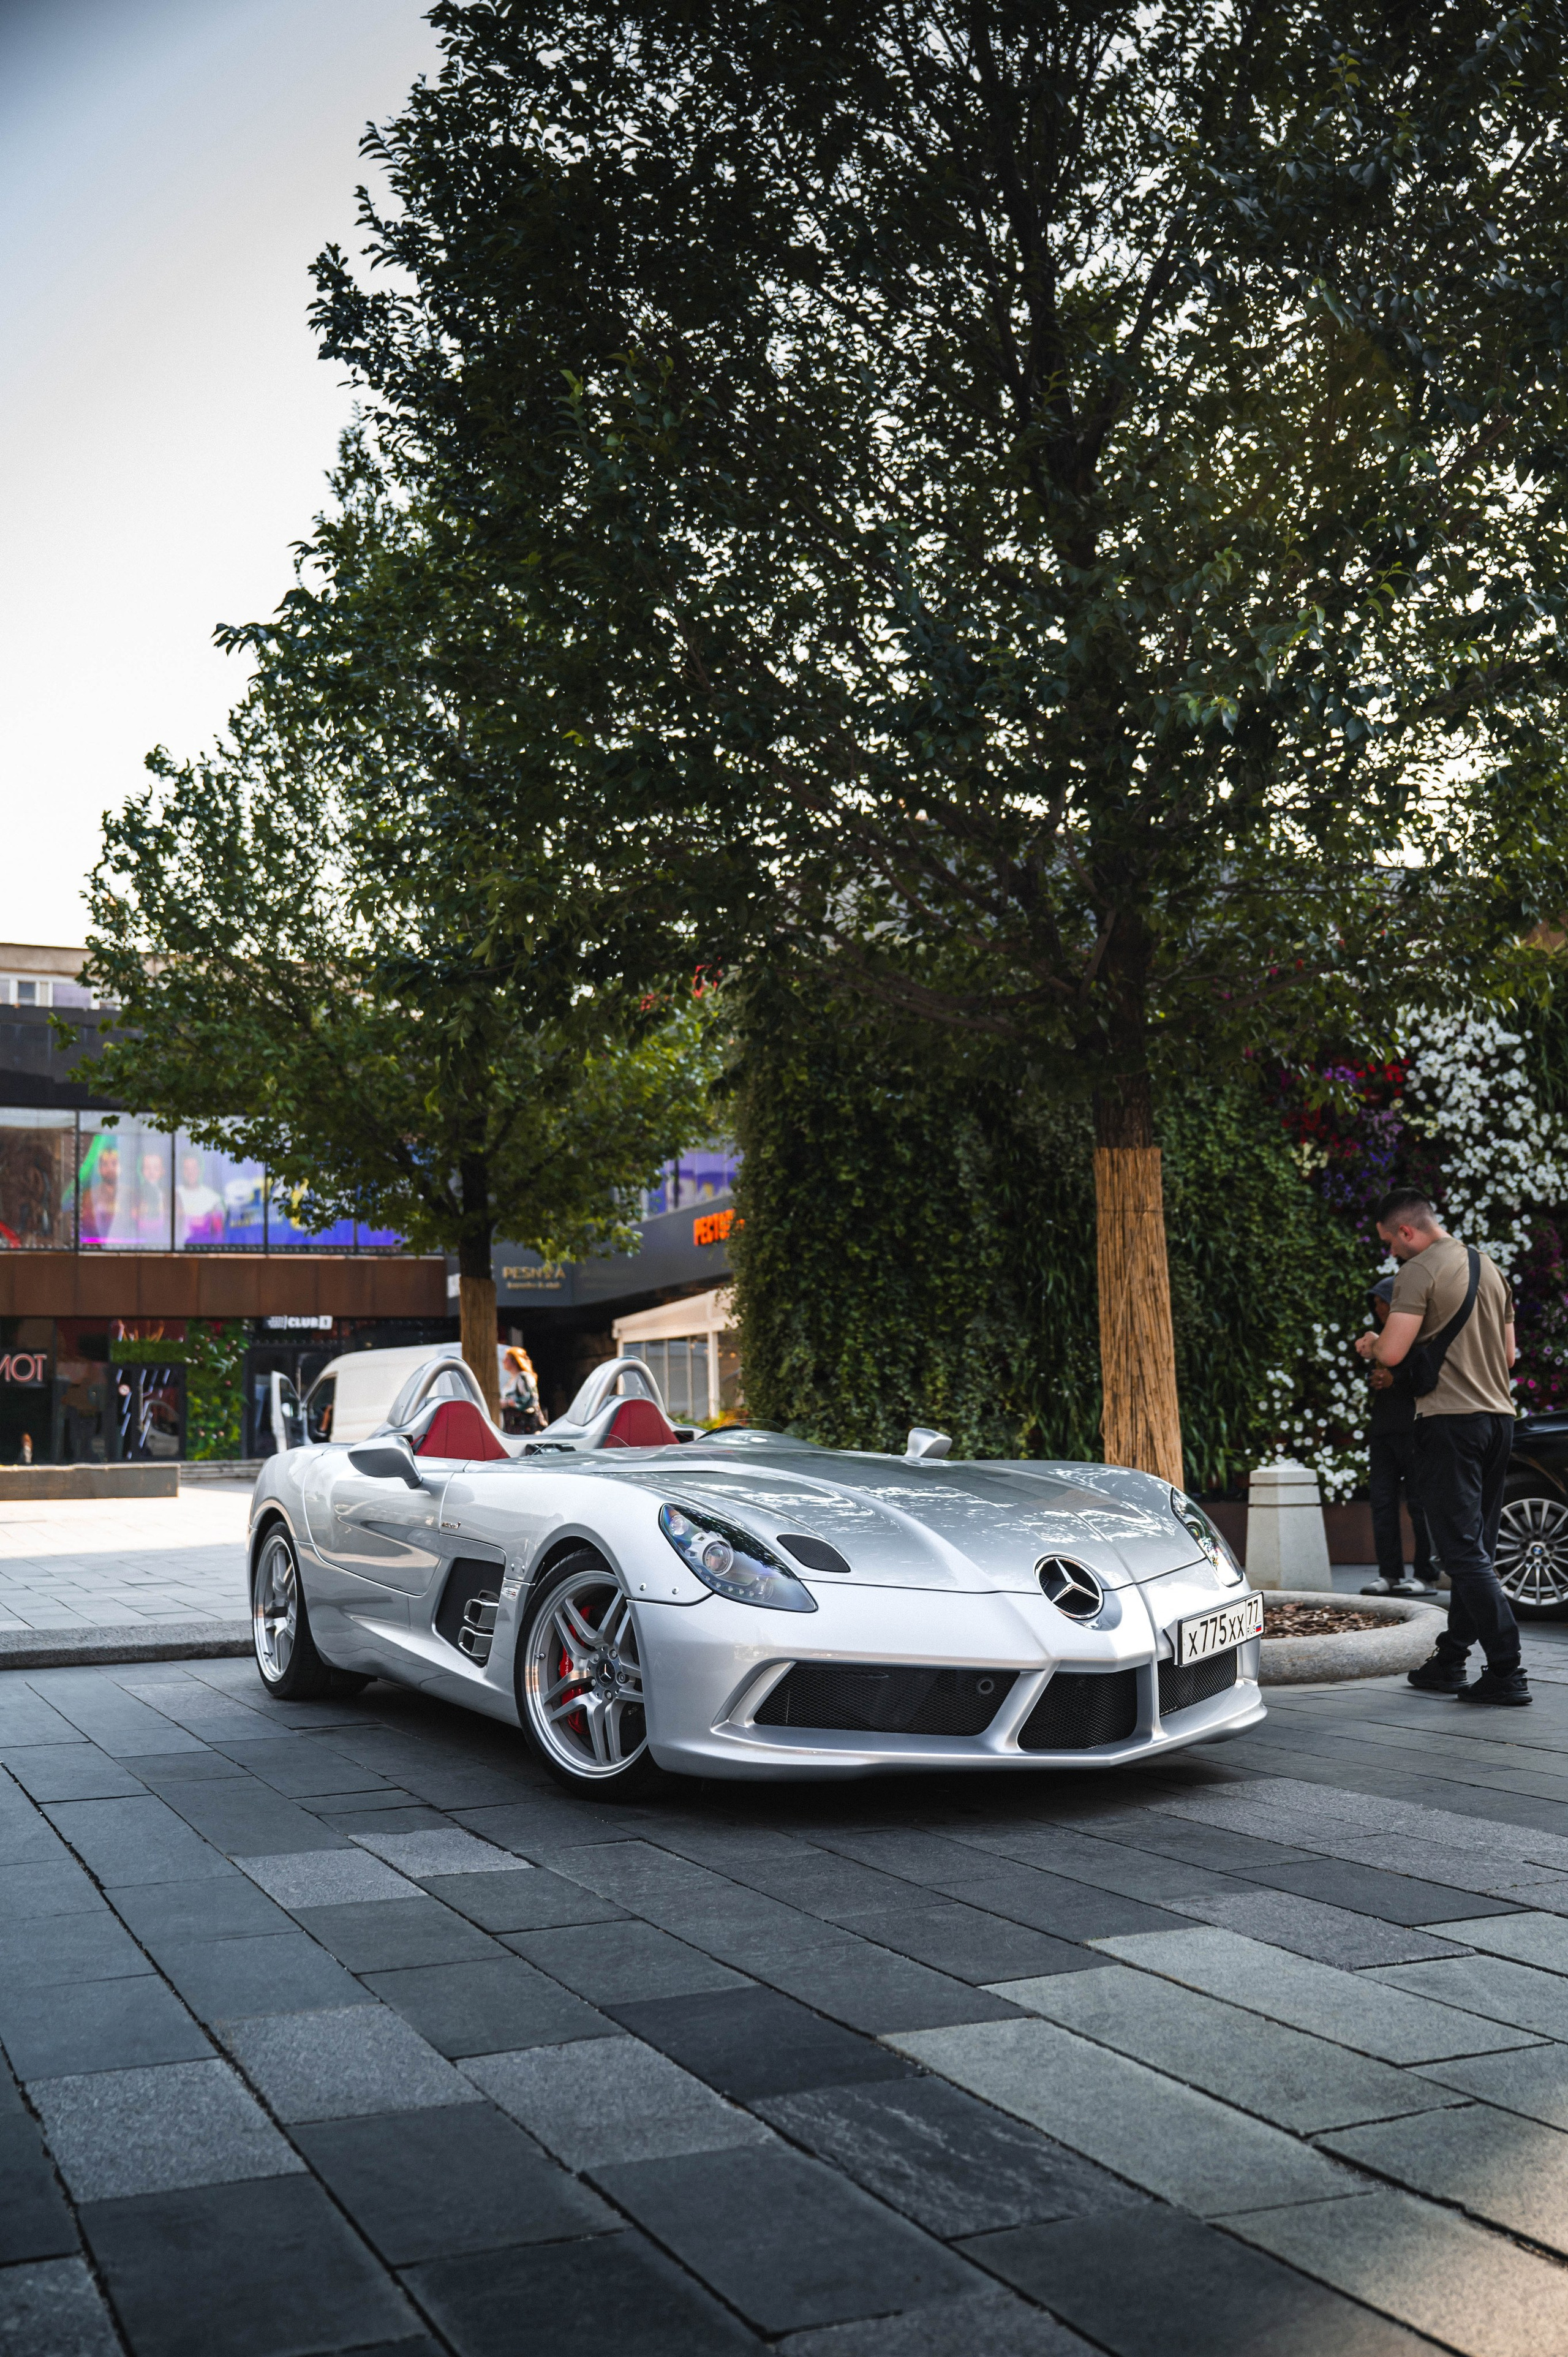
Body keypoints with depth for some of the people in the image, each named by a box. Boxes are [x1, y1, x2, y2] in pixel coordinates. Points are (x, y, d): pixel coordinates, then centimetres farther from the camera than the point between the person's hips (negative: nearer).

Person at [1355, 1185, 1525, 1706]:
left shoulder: (1420, 1271, -9)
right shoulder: (1490, 1268, 16)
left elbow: (1392, 1352, -17)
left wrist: (1370, 1344, 4)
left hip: (1449, 1422, -8)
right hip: (1498, 1417, 8)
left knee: (1463, 1552, -6)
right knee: (1476, 1549, 11)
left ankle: (1507, 1672, -10)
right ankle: (1449, 1663, 18)